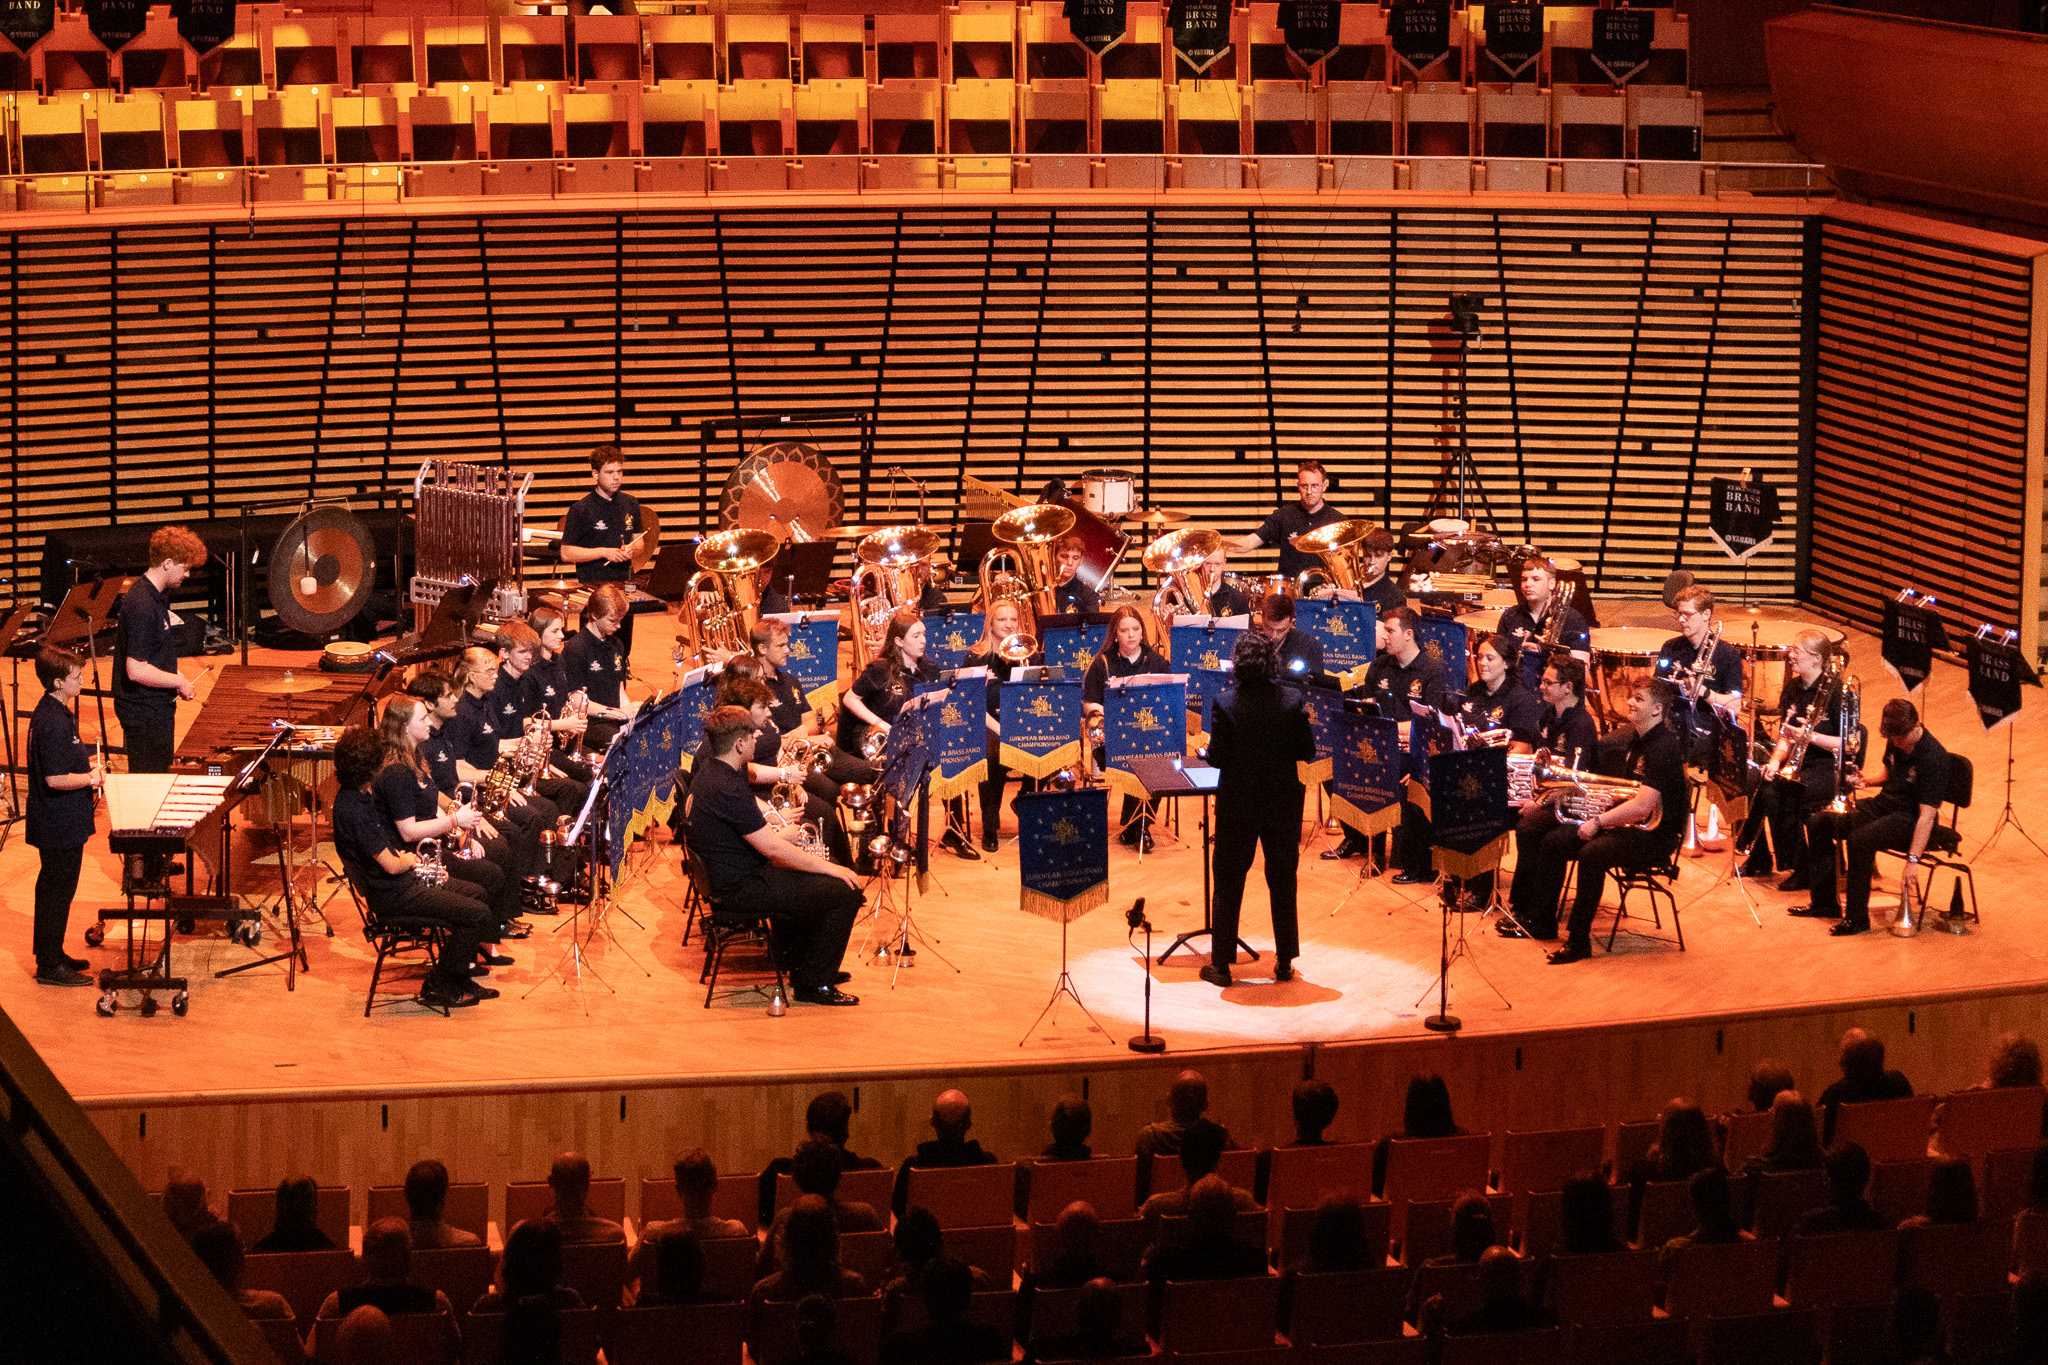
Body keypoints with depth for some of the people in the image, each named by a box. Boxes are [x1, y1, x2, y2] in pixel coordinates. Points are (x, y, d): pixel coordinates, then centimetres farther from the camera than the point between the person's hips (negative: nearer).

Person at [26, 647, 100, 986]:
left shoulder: (49, 712, 8)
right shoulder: (54, 722, -25)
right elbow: (55, 779, -28)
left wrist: (86, 762, 9)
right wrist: (90, 778, -14)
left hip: (56, 823, 10)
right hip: (61, 826, -10)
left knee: (53, 888, 20)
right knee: (58, 891, -1)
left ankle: (51, 954, 32)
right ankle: (49, 968, 8)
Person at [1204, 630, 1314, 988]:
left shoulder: (1225, 703, -15)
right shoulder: (1292, 700, -10)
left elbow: (1217, 756, -13)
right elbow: (1307, 751, -5)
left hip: (1237, 803, -2)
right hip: (1283, 803, 2)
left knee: (1229, 882, 8)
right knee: (1282, 879, 14)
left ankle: (1221, 964, 11)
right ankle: (1285, 962, 18)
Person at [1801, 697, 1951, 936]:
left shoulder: (1933, 757, -23)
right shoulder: (1895, 741, 2)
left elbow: (1927, 815, -27)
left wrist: (1913, 859, -31)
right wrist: (1867, 782, 2)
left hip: (1910, 818, -9)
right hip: (1884, 804, 9)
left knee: (1859, 840, -33)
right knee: (1819, 823, 2)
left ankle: (1858, 919, -22)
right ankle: (1824, 903, 6)